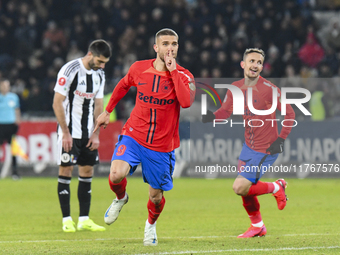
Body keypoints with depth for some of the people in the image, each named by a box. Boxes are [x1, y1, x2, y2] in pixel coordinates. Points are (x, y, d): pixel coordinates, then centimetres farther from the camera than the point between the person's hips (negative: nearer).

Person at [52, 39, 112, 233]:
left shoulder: (99, 74, 6)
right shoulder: (70, 70, -14)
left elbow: (98, 105, 12)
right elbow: (57, 103, -14)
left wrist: (96, 134, 5)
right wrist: (65, 133, -16)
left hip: (88, 133, 7)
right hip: (69, 131, -6)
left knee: (87, 171, 5)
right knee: (66, 169, -5)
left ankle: (84, 220, 9)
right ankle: (67, 220, -1)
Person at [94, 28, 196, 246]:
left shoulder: (183, 75, -7)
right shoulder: (139, 68, -2)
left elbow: (186, 102, -28)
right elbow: (123, 85, 21)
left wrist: (173, 71, -23)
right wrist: (107, 111, 26)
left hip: (162, 145, 0)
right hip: (134, 136, 0)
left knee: (156, 196, 6)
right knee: (116, 174, -25)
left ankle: (151, 224, 41)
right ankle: (121, 198, 11)